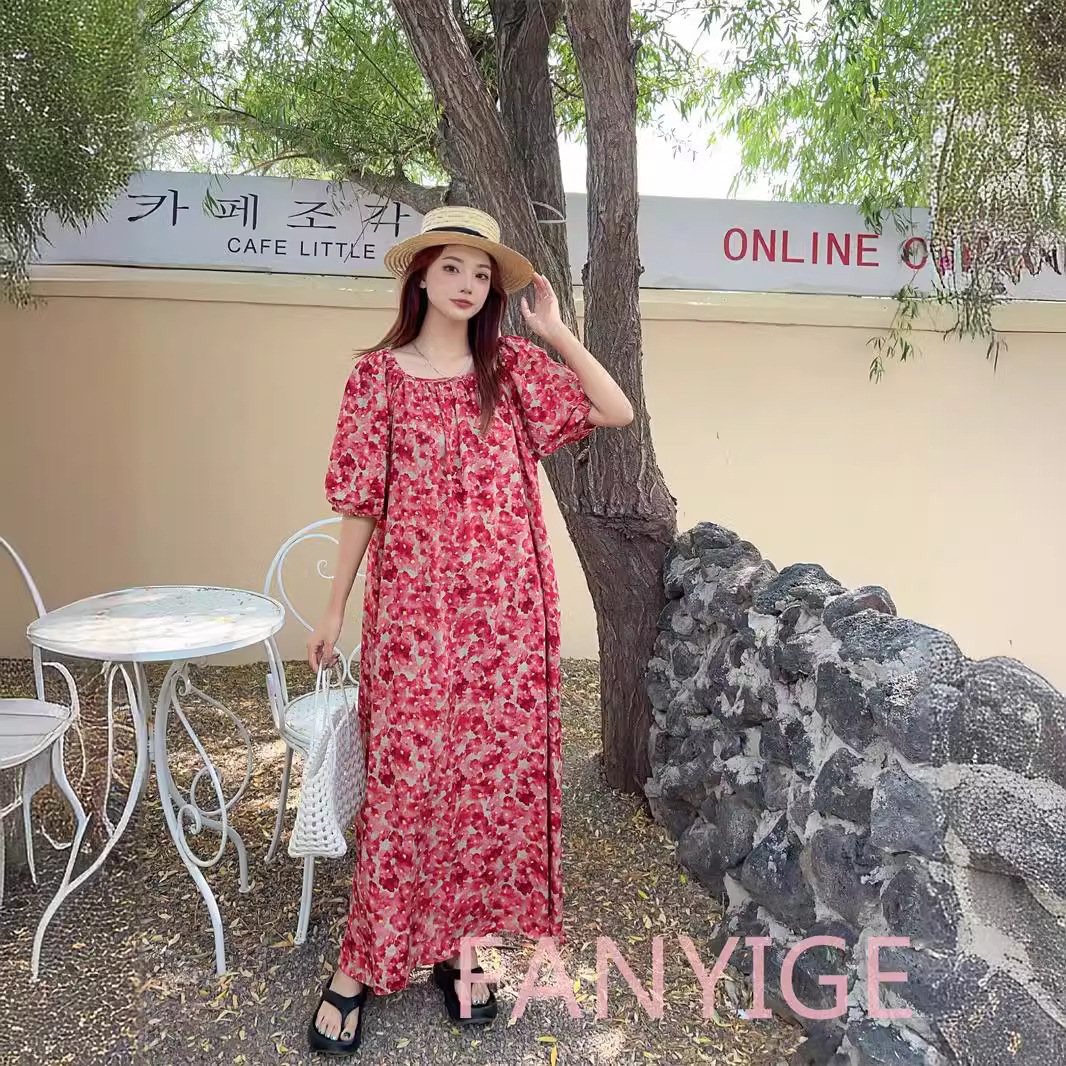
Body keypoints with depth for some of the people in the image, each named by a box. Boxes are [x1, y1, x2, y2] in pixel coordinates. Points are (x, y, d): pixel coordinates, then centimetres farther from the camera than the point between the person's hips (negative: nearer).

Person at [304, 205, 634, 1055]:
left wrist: (555, 332, -3)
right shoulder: (379, 374, 3)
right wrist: (335, 608, 3)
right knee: (407, 775, 0)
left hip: (507, 606, 2)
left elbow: (617, 412, 1)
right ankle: (359, 967, 18)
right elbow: (361, 502, 3)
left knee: (494, 769, 7)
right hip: (414, 604, -2)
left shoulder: (513, 368, 7)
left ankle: (460, 946, 25)